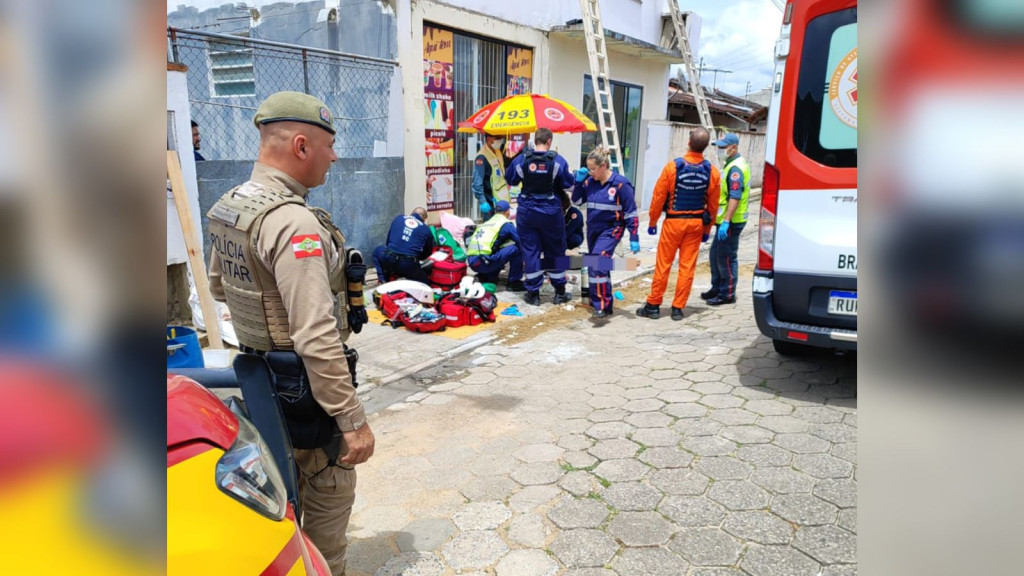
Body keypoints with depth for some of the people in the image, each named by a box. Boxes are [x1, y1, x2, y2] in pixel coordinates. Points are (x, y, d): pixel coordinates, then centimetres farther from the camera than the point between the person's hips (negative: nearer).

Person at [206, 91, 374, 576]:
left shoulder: (226, 207, 4)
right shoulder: (294, 222, -26)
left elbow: (218, 285, 21)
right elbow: (317, 339, -30)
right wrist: (353, 420, -25)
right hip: (305, 389, -9)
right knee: (329, 496, 8)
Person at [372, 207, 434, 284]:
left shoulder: (398, 218, 20)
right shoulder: (426, 229, 13)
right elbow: (428, 252, 20)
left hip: (389, 259, 2)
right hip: (409, 265, -2)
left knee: (377, 251, 35)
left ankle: (384, 281, 19)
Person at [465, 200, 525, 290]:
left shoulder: (485, 223, 27)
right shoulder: (506, 224, 5)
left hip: (471, 262, 8)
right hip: (484, 262, -8)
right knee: (516, 249, -3)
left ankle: (484, 277, 16)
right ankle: (514, 282, 3)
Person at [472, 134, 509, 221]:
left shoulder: (498, 153, 10)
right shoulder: (482, 158, -17)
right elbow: (477, 182, -22)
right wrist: (482, 201, -26)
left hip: (502, 200, 9)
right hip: (490, 203, -9)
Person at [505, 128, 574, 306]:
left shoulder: (521, 159, -5)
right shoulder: (558, 160, -10)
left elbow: (510, 180, 10)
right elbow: (569, 186, -3)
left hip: (526, 212, 1)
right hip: (551, 212, -1)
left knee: (530, 251, 8)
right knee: (555, 251, 12)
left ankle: (533, 293, 11)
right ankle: (560, 292, 20)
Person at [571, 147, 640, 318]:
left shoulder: (620, 184, -14)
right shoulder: (590, 182, 1)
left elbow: (631, 213, -11)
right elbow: (577, 201, 12)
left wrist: (634, 239, -12)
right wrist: (579, 181, -3)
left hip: (611, 230, -6)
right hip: (592, 230, 7)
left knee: (596, 264, -21)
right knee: (600, 266, 15)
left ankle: (601, 305, -12)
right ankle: (605, 303, 29)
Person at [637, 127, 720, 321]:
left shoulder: (673, 166, -12)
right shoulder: (712, 172, -3)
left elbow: (659, 197, -9)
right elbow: (713, 205, 3)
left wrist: (652, 222, 3)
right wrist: (707, 229, 14)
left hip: (674, 221, -2)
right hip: (696, 223, 3)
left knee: (663, 264, 5)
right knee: (687, 266, 7)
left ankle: (653, 305, 11)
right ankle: (678, 308, 12)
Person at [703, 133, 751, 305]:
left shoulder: (736, 168, -17)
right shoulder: (731, 165, 17)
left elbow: (735, 198, -25)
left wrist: (726, 222, -29)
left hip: (731, 222, -10)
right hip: (724, 220, 10)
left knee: (726, 258, -3)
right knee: (715, 255, 18)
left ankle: (727, 294, 6)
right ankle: (717, 289, 29)